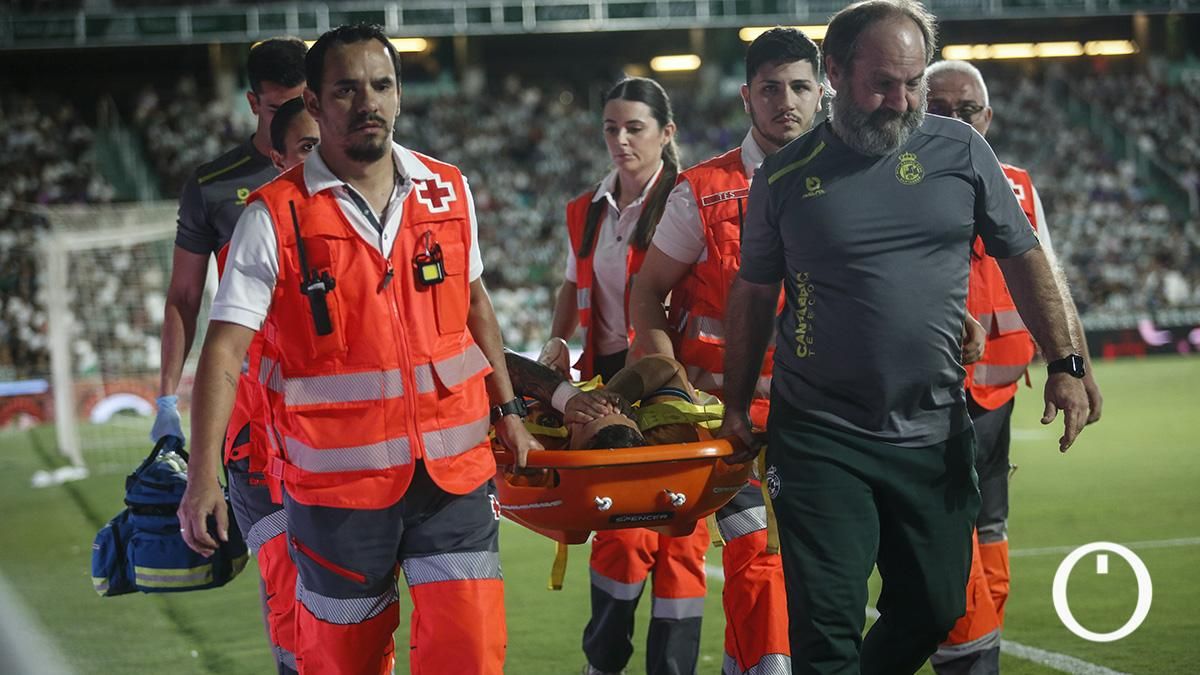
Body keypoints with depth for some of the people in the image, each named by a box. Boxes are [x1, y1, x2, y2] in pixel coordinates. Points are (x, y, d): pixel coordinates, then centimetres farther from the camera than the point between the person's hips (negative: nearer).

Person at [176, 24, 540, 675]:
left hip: (453, 472, 3)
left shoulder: (449, 192, 5)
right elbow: (224, 349, -11)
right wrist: (203, 477, -19)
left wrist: (507, 411, 19)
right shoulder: (275, 218, -7)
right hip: (337, 485, -2)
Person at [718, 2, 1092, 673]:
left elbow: (1024, 259, 7)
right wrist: (737, 406, 10)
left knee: (932, 612, 10)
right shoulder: (787, 177, -2)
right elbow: (754, 295, 9)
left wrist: (1066, 363, 1)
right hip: (820, 438, -2)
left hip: (934, 437, 2)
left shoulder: (960, 150, 0)